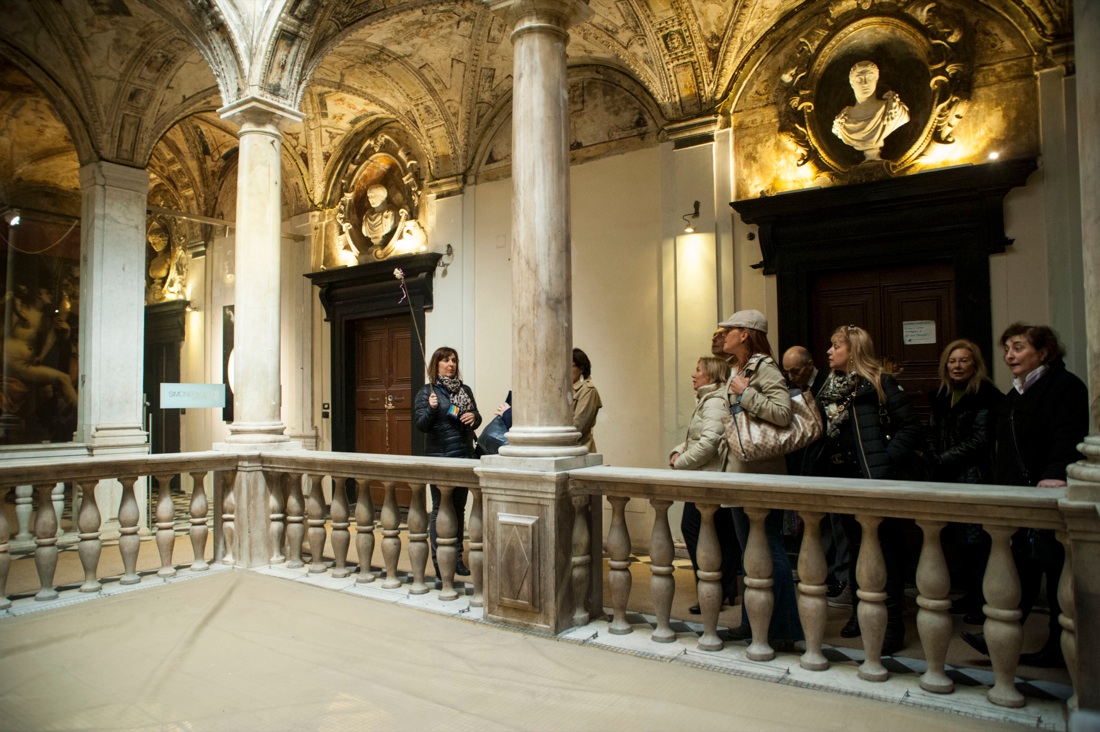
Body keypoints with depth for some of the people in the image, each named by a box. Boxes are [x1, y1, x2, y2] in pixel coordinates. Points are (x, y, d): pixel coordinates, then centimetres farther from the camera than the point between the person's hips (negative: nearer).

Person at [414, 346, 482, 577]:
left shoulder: (465, 390, 11)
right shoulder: (427, 391, -2)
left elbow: (476, 418, 17)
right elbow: (421, 425, -7)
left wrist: (474, 416, -5)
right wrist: (431, 408, -25)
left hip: (465, 456, 5)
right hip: (439, 457, -5)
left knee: (459, 508, 11)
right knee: (440, 509, -1)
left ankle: (457, 558, 22)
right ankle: (439, 561, 7)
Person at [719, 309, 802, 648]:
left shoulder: (764, 368, -13)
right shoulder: (735, 370, 14)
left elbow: (783, 412, -28)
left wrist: (746, 394, -19)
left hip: (762, 473, -9)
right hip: (739, 471, 9)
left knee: (770, 550, -1)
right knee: (748, 549, 15)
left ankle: (784, 629, 11)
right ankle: (752, 622, 27)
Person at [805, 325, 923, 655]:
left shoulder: (880, 383, -8)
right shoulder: (830, 387, 12)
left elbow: (911, 427, -12)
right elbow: (823, 433, 17)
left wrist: (886, 459, -19)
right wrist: (816, 461, 3)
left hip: (873, 479, -7)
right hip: (842, 479, 7)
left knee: (884, 550, 1)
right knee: (855, 547, 16)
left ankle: (892, 624, 11)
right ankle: (860, 613, 29)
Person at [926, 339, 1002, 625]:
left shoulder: (985, 395, -7)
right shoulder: (939, 396, 13)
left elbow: (979, 440, -12)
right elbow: (932, 435, 14)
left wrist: (945, 459, -10)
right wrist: (935, 461, -2)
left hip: (974, 478, -7)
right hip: (946, 478, 7)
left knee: (974, 539, -4)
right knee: (956, 539, 11)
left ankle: (984, 600, 8)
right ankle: (970, 593, 24)